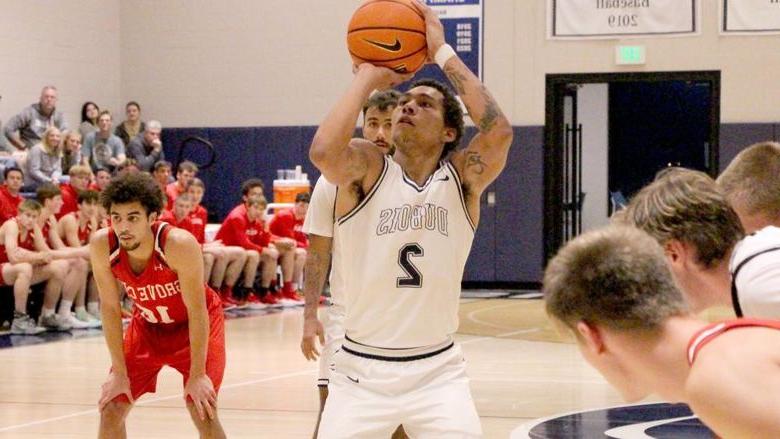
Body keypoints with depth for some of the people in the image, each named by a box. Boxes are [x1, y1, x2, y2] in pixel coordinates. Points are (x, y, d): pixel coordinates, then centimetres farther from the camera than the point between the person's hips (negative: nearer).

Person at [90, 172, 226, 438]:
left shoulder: (179, 244, -35)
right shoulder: (101, 245, -25)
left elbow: (196, 311, -26)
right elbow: (110, 308, -12)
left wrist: (197, 375, -22)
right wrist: (119, 372, -10)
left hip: (195, 325, -4)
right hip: (147, 325, 4)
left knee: (203, 412, -15)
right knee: (110, 411, 0)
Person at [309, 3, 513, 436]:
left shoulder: (462, 177, -1)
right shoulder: (366, 169, -5)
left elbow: (499, 131, -21)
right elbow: (323, 151, -28)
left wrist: (443, 51, -16)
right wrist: (367, 78, -15)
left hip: (438, 370, 1)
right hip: (361, 369, -1)